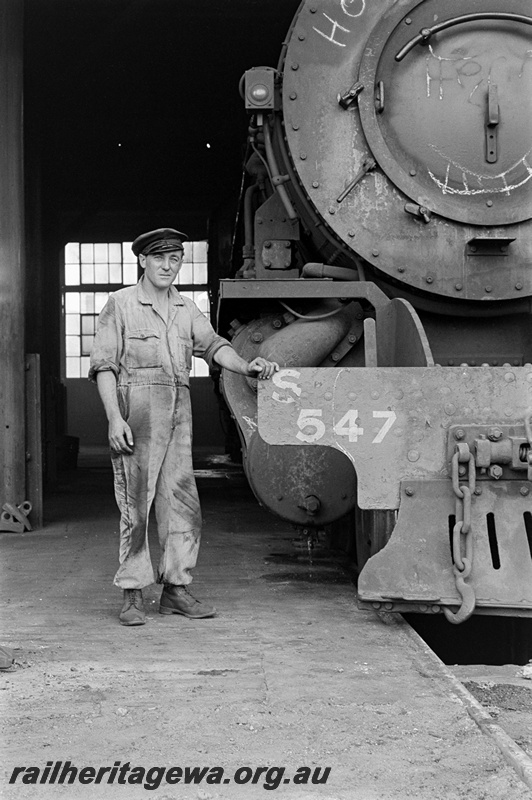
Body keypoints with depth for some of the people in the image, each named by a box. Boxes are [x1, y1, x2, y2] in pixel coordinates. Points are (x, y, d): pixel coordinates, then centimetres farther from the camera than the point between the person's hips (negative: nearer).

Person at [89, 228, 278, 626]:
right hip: (136, 409, -5)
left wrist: (246, 366, -18)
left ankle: (176, 589, 12)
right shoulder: (121, 303, 1)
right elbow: (103, 364, -4)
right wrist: (114, 418, -15)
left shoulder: (187, 309, 16)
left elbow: (212, 345, 2)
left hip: (179, 412, 5)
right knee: (136, 503, -4)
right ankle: (132, 596, 3)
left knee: (182, 501, 4)